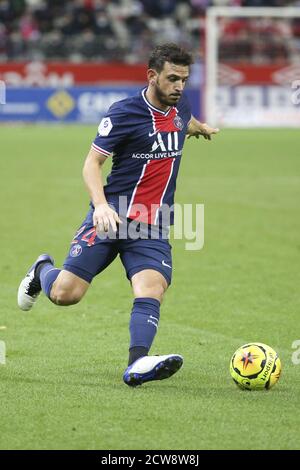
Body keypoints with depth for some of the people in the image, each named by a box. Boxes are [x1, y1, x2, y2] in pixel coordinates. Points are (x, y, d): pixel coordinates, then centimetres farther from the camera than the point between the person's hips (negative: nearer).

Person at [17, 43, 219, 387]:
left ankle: (137, 366, -37)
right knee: (65, 293, -8)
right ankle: (42, 272, 28)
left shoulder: (180, 108, 9)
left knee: (152, 289, -22)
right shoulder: (124, 113, -10)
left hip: (153, 229, 4)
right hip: (110, 217, -4)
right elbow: (91, 163, -10)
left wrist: (201, 128, 58)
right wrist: (101, 204, -26)